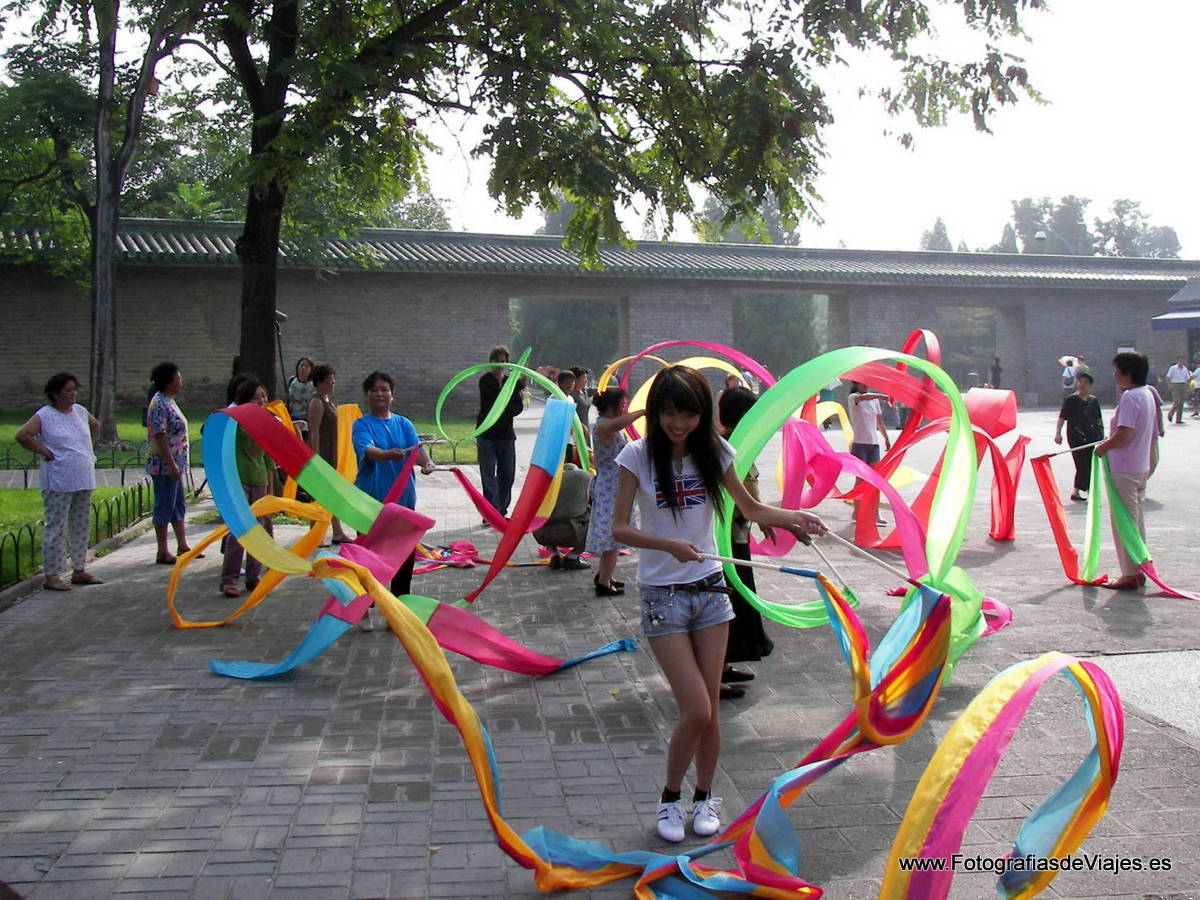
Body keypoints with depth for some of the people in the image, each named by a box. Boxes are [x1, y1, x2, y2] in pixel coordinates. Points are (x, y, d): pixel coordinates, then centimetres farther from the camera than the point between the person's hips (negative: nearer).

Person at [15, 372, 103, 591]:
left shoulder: (80, 411, 11)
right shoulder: (44, 416, -8)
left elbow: (95, 427, 30)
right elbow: (22, 435, -18)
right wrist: (44, 452, -13)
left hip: (84, 480, 7)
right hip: (59, 483, -7)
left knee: (80, 527, 13)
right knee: (56, 528, -4)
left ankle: (79, 570, 22)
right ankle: (51, 575, 1)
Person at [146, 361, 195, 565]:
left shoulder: (169, 402, 14)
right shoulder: (160, 404, -16)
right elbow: (159, 437, -21)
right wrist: (171, 464, -23)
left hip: (176, 465, 10)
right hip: (165, 465, -10)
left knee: (178, 506, 14)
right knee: (165, 507, -3)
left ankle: (182, 546, 22)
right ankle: (163, 553, 3)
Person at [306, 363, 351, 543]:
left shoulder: (327, 401, 14)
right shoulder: (316, 403, -14)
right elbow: (314, 432, -19)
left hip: (330, 454, 10)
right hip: (321, 453, -10)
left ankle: (338, 533, 18)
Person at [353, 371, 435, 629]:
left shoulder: (403, 424, 9)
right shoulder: (362, 425, -2)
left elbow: (417, 447, -6)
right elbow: (367, 450, -22)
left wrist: (427, 461, -29)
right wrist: (389, 454, -42)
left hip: (403, 498, 4)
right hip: (371, 500, -3)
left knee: (405, 553, 7)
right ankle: (364, 608, 18)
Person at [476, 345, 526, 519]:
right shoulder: (486, 380, -3)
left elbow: (519, 407, 6)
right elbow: (499, 397, -20)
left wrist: (506, 413, -12)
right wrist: (518, 385, -27)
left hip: (506, 435, 5)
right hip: (487, 433, -5)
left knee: (507, 475, 6)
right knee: (489, 475, -5)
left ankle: (501, 512, 15)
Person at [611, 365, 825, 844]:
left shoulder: (713, 451, 0)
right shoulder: (637, 455, -9)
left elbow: (750, 508, 11)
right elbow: (619, 528, -12)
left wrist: (793, 517, -7)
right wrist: (671, 545, -28)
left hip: (710, 589, 3)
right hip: (663, 596, -3)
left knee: (710, 710, 8)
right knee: (696, 711, -8)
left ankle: (704, 798, 30)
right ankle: (670, 799, 18)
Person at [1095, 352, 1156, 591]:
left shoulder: (1130, 397, -20)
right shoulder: (1147, 394, 10)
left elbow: (1124, 434, -27)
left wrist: (1104, 447, -11)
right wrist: (1109, 442, 14)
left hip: (1124, 470, -10)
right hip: (1141, 467, 10)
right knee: (1137, 519, 16)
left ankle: (1130, 575, 3)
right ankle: (1138, 569, 24)